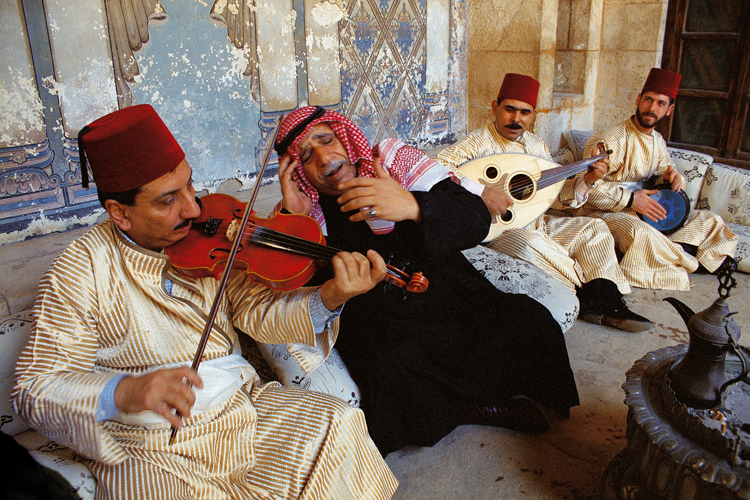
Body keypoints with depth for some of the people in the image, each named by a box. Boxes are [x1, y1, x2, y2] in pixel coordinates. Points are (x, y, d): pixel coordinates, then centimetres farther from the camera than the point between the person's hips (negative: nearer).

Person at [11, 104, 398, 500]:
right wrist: (124, 391, -33)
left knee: (340, 425, -9)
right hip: (150, 451, -3)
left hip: (240, 408, 4)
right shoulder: (81, 271, -12)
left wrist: (328, 300, -25)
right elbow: (35, 389, -13)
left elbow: (257, 310, -6)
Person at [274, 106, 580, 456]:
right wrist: (294, 222, -21)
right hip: (379, 320, -1)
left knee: (530, 322, -18)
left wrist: (413, 206, -34)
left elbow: (476, 220, -14)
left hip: (447, 294, 2)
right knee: (388, 364, -32)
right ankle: (475, 407, -2)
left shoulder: (394, 158, -2)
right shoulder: (306, 212, 0)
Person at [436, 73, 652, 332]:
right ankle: (589, 291, -14)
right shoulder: (478, 143, -12)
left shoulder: (536, 144, 10)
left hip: (535, 224, 8)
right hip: (496, 228, -8)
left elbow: (556, 195, 14)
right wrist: (481, 192, -35)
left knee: (593, 228, -2)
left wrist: (585, 181, -5)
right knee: (530, 244, -36)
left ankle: (604, 302, -12)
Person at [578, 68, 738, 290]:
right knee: (641, 233, -41)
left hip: (646, 210, 9)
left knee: (711, 221, 1)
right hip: (605, 213, -9)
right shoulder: (613, 139, -15)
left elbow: (665, 169, 22)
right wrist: (631, 199, -24)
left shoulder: (657, 141, 12)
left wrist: (673, 177, -4)